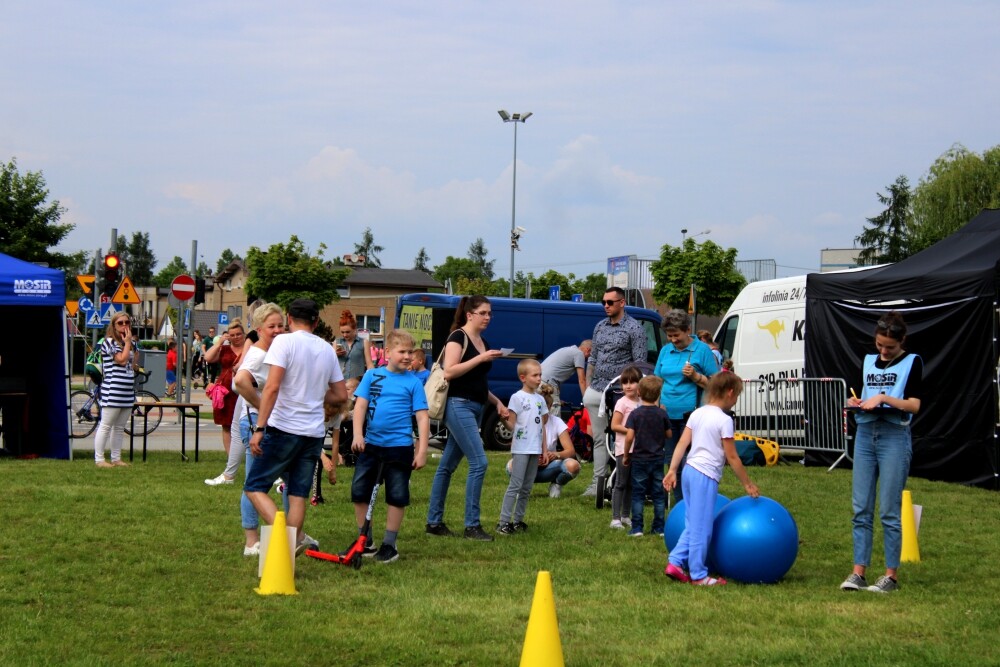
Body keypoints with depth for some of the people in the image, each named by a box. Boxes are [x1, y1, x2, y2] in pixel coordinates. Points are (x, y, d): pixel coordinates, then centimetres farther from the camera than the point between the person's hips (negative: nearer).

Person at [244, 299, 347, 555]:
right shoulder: (327, 349, 12)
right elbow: (341, 396, 16)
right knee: (298, 493, 11)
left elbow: (272, 387, -17)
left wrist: (259, 428, -16)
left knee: (255, 487, 1)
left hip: (284, 428, -5)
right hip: (314, 433, 6)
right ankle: (294, 540, 8)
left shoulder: (284, 342, -6)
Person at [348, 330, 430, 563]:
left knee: (397, 497, 3)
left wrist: (422, 451, -9)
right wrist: (358, 434, -15)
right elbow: (360, 405, -1)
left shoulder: (413, 382, -1)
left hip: (399, 447, -2)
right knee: (359, 492, 5)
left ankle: (389, 544, 15)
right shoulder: (372, 375, 3)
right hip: (370, 444, 2)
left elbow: (422, 417, -3)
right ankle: (365, 541, 18)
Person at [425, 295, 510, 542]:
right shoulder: (458, 337, -8)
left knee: (448, 465, 11)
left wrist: (497, 402, 16)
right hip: (458, 405, -9)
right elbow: (449, 372, -19)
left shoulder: (483, 343, 17)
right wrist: (481, 358, -20)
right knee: (479, 462, -14)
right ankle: (472, 525, -11)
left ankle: (434, 522, 15)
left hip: (475, 408, 9)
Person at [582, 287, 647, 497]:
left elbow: (639, 363, -7)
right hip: (596, 391, 7)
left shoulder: (633, 329, -5)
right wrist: (588, 386, 15)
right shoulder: (600, 327, 14)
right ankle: (598, 481, 12)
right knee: (599, 439, 8)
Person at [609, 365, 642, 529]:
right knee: (621, 483, -4)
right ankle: (615, 518, -2)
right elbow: (614, 425, -13)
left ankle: (625, 516, 21)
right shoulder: (622, 403, -8)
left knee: (631, 484, 12)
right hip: (623, 449, -6)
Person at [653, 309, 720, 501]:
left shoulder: (702, 350, -2)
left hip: (690, 416, -6)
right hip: (667, 416, 6)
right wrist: (657, 404, 7)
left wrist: (695, 376, -17)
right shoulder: (665, 351, 14)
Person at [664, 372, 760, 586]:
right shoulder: (724, 420, -10)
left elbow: (682, 444, 7)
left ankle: (676, 562, 12)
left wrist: (672, 470, 9)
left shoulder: (697, 413, 11)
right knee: (702, 528, -1)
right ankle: (698, 575, 5)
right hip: (707, 475, -8)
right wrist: (747, 484, -1)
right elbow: (732, 457, -8)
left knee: (693, 524, 16)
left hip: (690, 470, 8)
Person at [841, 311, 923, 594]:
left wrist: (884, 398, -19)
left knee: (889, 511, -5)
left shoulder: (912, 362, 0)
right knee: (861, 509, 2)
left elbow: (914, 404, -7)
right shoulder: (869, 361, 15)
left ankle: (891, 575, 2)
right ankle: (858, 572, 4)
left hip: (895, 437, -5)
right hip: (865, 435, 5)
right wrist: (856, 402, 2)